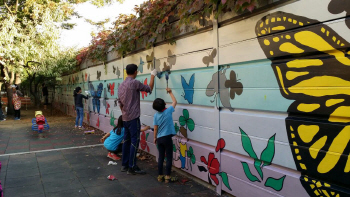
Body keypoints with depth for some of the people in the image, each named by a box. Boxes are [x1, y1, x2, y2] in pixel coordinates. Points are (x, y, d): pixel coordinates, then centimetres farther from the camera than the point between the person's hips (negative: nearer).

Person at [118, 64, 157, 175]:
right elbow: (149, 89, -1)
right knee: (134, 141, -4)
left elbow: (120, 103, 16)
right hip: (133, 117, -8)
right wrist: (152, 76, 10)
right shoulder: (135, 83, -12)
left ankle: (124, 165, 20)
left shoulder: (121, 85, 12)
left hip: (125, 117, 8)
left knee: (127, 140, 13)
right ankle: (132, 167, -1)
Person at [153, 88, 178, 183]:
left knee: (161, 157, 13)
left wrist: (155, 137, 17)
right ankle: (167, 177, 7)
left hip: (159, 138, 5)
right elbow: (175, 101, 5)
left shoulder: (156, 115, -1)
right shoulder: (168, 111, -10)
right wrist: (170, 92, 16)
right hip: (167, 138, -4)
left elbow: (155, 128, 4)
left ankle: (160, 176, 20)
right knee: (169, 157, 4)